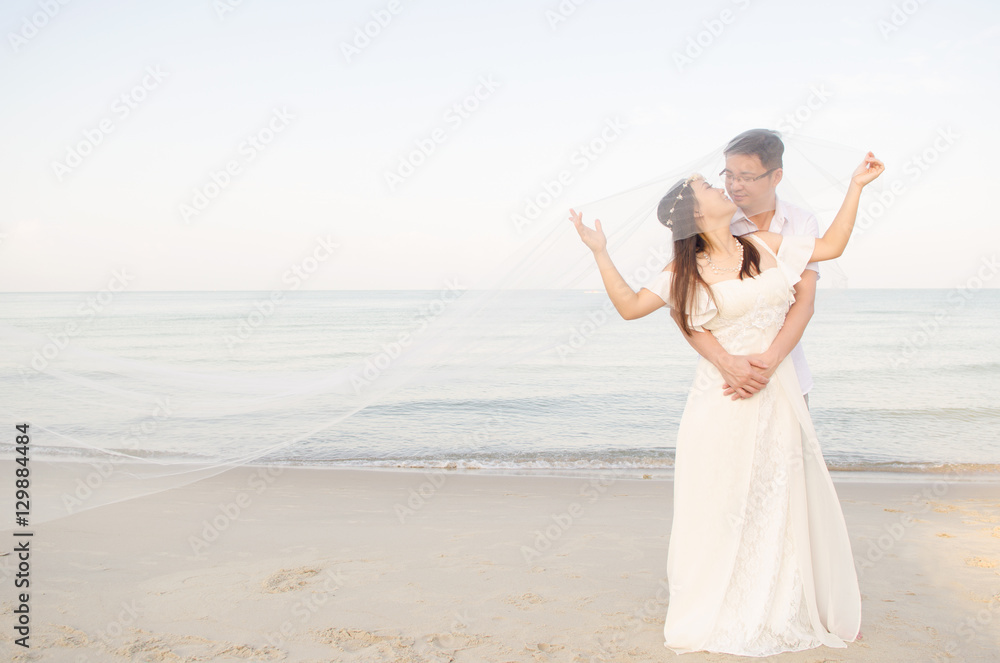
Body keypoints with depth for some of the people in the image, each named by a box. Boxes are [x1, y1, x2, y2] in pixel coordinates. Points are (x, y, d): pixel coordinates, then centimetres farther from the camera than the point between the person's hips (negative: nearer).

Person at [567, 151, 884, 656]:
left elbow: (831, 246, 15)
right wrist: (600, 254, -7)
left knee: (785, 502, 9)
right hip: (719, 405, -3)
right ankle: (710, 612, 22)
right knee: (718, 509, 4)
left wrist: (855, 187, 15)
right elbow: (630, 305, -2)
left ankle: (783, 609, 27)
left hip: (777, 399, 3)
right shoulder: (685, 272, -2)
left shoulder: (766, 246, 6)